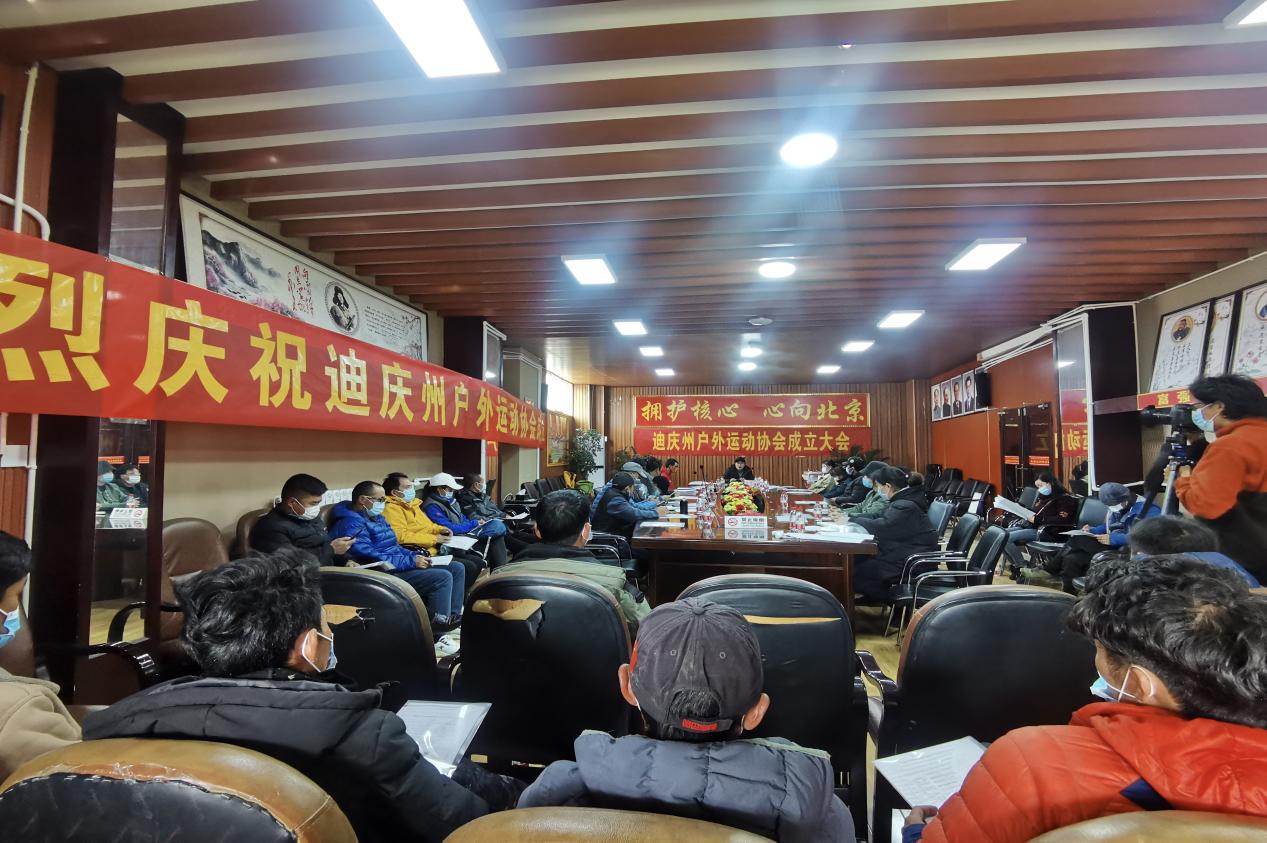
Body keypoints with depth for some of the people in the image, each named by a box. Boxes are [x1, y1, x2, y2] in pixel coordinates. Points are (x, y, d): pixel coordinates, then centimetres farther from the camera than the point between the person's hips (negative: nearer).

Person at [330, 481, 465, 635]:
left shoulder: (376, 518, 17)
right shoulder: (352, 523, -15)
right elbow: (371, 558, -24)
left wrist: (415, 556, 3)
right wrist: (411, 562, -20)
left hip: (398, 567, 10)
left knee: (457, 569, 3)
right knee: (443, 577, -25)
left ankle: (453, 616, 2)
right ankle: (438, 625, -18)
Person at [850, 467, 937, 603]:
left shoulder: (905, 507, -23)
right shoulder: (903, 501, 10)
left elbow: (880, 527, -28)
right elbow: (879, 518, 12)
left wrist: (852, 519, -12)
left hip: (908, 566, -10)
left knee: (855, 571, -10)